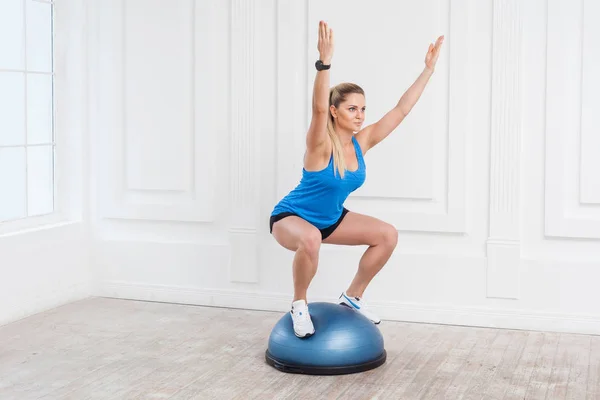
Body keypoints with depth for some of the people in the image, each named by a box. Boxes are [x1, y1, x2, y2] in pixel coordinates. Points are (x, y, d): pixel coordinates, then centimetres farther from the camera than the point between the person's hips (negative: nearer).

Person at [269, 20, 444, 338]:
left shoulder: (361, 143, -9)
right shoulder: (321, 145, -26)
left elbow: (401, 110, -8)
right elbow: (318, 109, -47)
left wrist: (428, 70, -10)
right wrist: (324, 62, -58)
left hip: (330, 218, 7)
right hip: (290, 216, -7)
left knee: (387, 235, -3)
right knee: (310, 239, -41)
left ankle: (352, 297, 12)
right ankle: (299, 304, -15)